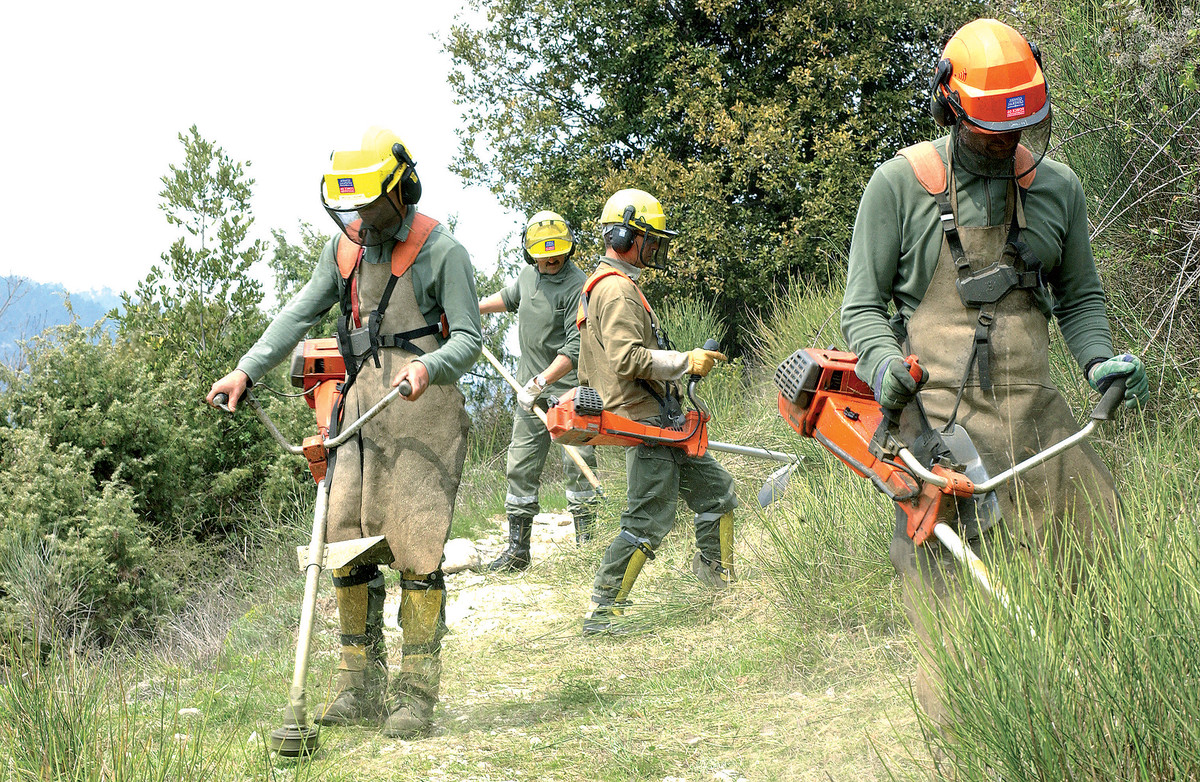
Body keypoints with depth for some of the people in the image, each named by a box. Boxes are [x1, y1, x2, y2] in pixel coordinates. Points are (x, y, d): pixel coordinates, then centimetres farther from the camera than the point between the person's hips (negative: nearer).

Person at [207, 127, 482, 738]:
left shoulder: (440, 250, -4)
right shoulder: (346, 246, 13)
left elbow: (469, 338, -5)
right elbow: (301, 313, 16)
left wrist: (428, 367, -25)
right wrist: (247, 370, 7)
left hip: (422, 407, -6)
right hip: (362, 401, 6)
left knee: (415, 550, -9)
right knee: (346, 541, 2)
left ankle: (416, 694, -4)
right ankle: (360, 688, 9)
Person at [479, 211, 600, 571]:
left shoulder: (578, 287, -15)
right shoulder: (529, 276, 9)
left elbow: (576, 349, -21)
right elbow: (509, 298, 35)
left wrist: (541, 382, -24)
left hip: (569, 389, -6)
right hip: (531, 391, 6)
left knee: (578, 465, -4)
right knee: (521, 467, 4)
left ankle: (586, 541, 6)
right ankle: (517, 548, 10)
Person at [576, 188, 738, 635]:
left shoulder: (613, 285, 20)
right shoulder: (617, 290, -15)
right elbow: (627, 358, -27)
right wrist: (686, 362, -20)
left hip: (661, 425, 11)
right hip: (646, 423, -11)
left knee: (717, 491, 15)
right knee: (649, 522, -11)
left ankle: (718, 577, 26)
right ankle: (601, 612, -7)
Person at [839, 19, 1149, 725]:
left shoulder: (1057, 187, 12)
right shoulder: (900, 184, 2)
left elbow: (1080, 296, 22)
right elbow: (863, 307, 6)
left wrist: (1100, 359, 1)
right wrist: (885, 365, -15)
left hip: (1036, 415, 4)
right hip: (936, 416, -3)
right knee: (946, 596, -6)